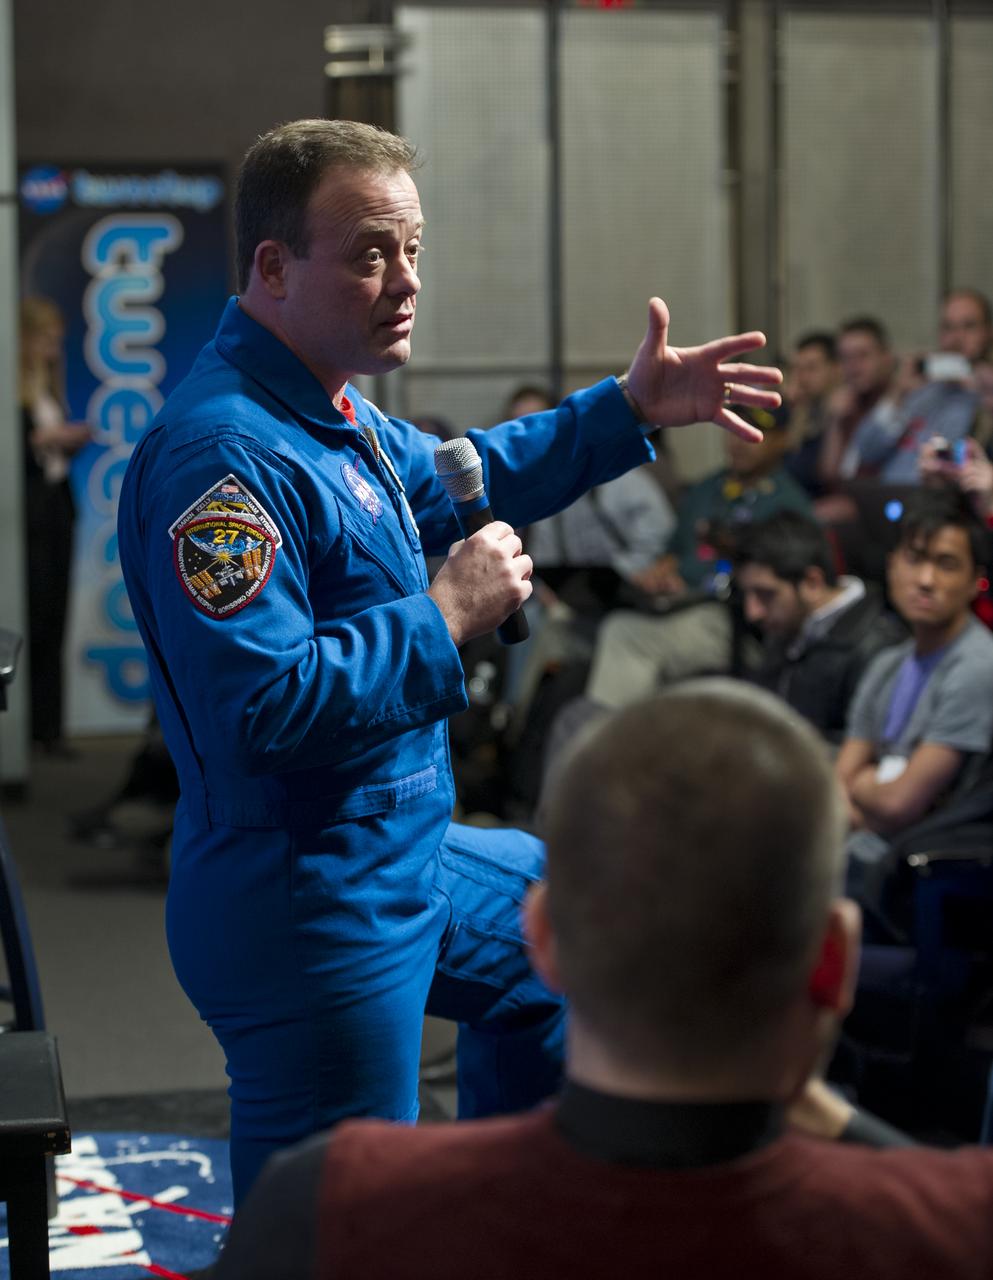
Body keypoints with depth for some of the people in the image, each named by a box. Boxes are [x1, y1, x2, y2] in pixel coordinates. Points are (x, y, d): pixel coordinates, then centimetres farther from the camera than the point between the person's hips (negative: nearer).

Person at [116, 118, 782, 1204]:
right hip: (311, 920, -10)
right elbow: (263, 705, -32)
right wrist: (448, 618, -23)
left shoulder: (332, 412, 7)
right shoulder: (220, 454, -26)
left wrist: (632, 409, 20)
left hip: (397, 858, 11)